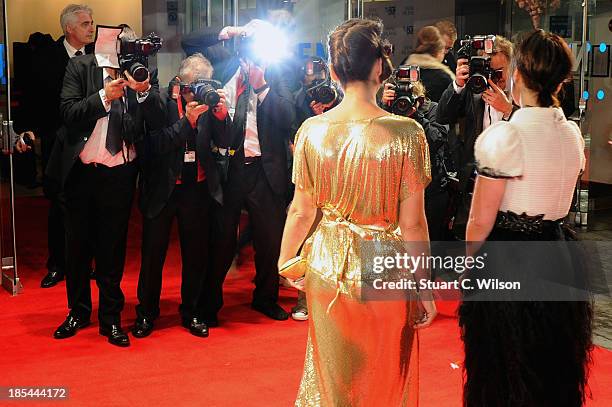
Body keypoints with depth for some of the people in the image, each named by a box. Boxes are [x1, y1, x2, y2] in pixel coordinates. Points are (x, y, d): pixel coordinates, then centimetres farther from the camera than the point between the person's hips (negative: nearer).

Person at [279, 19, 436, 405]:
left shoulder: (312, 130, -9)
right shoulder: (405, 133, -18)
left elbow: (301, 210, 0)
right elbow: (412, 223, -14)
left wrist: (285, 261, 16)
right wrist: (424, 289, -3)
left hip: (327, 270, 3)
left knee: (331, 375, 23)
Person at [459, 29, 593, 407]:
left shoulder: (503, 136, -19)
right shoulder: (573, 133, 0)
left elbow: (481, 221, -17)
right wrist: (511, 114, 14)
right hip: (555, 255, 6)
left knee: (504, 368, 13)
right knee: (553, 365, 24)